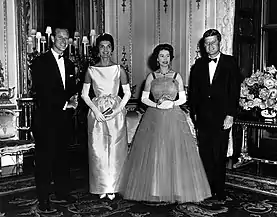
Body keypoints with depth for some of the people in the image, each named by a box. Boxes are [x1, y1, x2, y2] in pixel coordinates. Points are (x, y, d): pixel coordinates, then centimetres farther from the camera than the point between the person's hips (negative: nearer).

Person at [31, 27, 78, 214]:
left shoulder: (69, 64, 16)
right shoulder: (40, 62, -5)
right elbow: (42, 92, -13)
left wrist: (73, 98, -3)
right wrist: (65, 104, -14)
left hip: (64, 119, 6)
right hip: (46, 119, -6)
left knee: (62, 157, 12)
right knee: (45, 159, -1)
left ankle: (62, 193, 24)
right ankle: (43, 201, 7)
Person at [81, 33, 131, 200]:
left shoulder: (119, 69, 2)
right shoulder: (91, 70, 3)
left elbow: (127, 93, 3)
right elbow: (85, 94, 4)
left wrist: (117, 109, -10)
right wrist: (95, 110, -9)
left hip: (116, 112, 0)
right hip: (97, 112, 1)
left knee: (116, 150, 1)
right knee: (98, 150, 2)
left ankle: (113, 187, 14)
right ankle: (102, 187, 16)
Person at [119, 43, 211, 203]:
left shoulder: (177, 76, 6)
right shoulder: (151, 77, 5)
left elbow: (183, 98, 6)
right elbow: (144, 98, 5)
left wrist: (172, 103, -11)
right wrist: (156, 105, -11)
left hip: (174, 118, 0)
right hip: (154, 118, 0)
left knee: (176, 153, -2)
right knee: (153, 153, -1)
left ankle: (177, 189, 11)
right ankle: (154, 189, 12)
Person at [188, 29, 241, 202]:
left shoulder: (230, 62, 3)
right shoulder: (199, 64, 11)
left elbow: (235, 91, -2)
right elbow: (193, 91, 12)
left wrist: (230, 115, -9)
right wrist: (194, 113, 6)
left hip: (222, 117, -3)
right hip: (203, 117, 3)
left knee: (219, 156, 0)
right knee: (205, 155, 5)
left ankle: (220, 192, 13)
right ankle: (208, 190, 15)